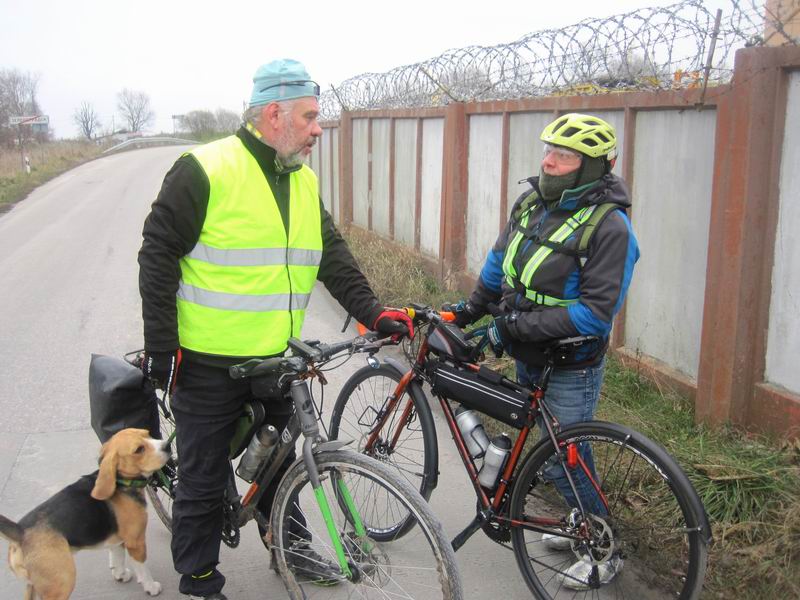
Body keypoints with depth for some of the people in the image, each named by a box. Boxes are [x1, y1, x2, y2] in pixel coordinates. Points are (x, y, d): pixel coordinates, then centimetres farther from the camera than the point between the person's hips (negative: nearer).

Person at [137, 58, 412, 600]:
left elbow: (333, 255, 8)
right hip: (208, 363, -6)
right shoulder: (206, 171, -15)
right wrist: (161, 347, -13)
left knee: (281, 460, 22)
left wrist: (372, 311, -5)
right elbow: (158, 257, -13)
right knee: (205, 478, 9)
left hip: (277, 359, 6)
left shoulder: (305, 181, 7)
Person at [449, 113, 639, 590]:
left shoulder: (609, 227, -22)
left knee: (564, 463, 1)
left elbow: (596, 312, -26)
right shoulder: (532, 202, 1)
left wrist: (519, 325, -27)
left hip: (571, 368, -8)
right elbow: (500, 261, 17)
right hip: (528, 357, 8)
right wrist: (473, 307, 14)